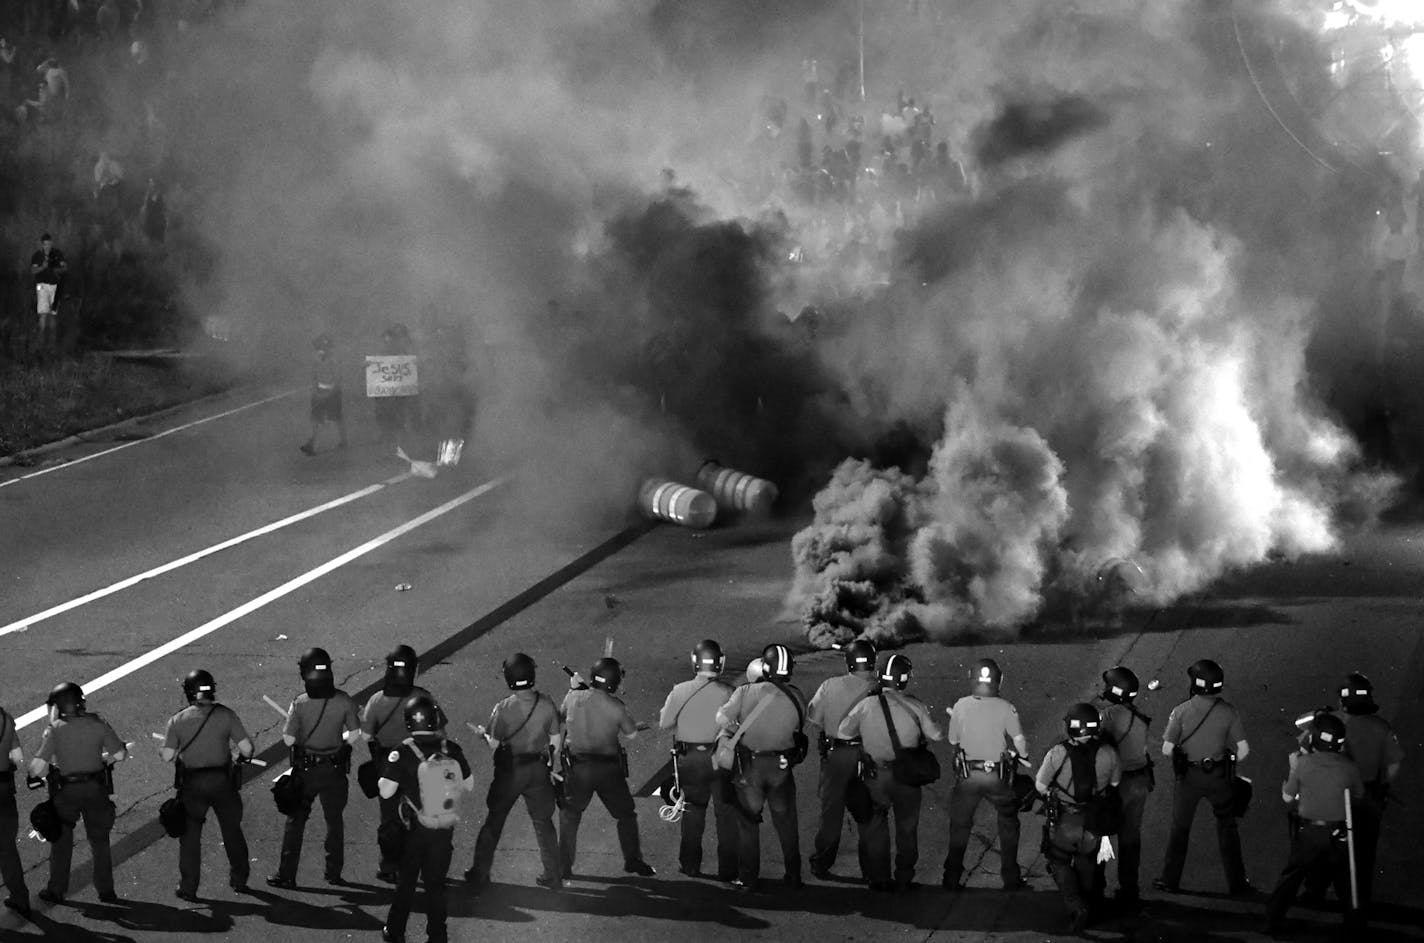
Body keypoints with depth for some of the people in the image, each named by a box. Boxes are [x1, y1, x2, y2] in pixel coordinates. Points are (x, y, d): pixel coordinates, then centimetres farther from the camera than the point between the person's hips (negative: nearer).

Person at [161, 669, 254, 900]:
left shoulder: (178, 720, -6)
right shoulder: (225, 714, -7)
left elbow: (167, 756, -8)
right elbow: (246, 747, -10)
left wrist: (161, 749, 14)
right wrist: (245, 756, 12)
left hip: (192, 784, 0)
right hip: (222, 781, 0)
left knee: (190, 835, 10)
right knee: (232, 831, 17)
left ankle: (188, 887, 9)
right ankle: (239, 880, 27)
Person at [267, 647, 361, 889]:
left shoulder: (300, 703, -18)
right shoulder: (343, 701, -12)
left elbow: (289, 740, -13)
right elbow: (354, 735, -6)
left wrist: (287, 731, 8)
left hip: (305, 769, -2)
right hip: (335, 769, 2)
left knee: (295, 821, 9)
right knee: (334, 820, 18)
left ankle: (286, 875, 9)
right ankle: (334, 872, 24)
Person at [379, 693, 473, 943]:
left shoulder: (402, 753, -16)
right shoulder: (452, 749, -7)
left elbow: (386, 792, -14)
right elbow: (468, 784, 3)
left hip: (415, 828, -2)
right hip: (446, 828, 2)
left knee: (406, 881, 15)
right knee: (436, 882, 14)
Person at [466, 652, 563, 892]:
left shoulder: (503, 709, -20)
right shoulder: (547, 705, -11)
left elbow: (492, 744, -13)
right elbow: (555, 741, -2)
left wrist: (481, 733, 8)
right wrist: (550, 766, 14)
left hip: (509, 771, -2)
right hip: (539, 769, 2)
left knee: (493, 821, 13)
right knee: (543, 822, 18)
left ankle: (479, 875, 19)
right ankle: (554, 876, 24)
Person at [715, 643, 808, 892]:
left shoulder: (747, 692, -14)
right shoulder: (797, 697, -7)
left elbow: (723, 718, -16)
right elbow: (799, 725, -3)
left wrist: (737, 731, 2)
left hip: (749, 766, -2)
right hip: (782, 767, 2)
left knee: (748, 823, 12)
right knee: (786, 824, 17)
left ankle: (748, 879, 14)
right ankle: (794, 876, 24)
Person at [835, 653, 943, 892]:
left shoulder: (866, 705, -9)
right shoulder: (915, 706, -8)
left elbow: (842, 733, -3)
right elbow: (936, 735, -2)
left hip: (875, 776, 0)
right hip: (907, 775, 0)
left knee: (875, 829, 13)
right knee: (907, 827, 15)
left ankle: (879, 879, 14)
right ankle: (904, 879, 18)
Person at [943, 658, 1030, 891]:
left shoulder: (961, 706, -8)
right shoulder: (1006, 709, -11)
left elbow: (953, 741, 3)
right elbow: (1021, 746, -10)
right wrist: (1020, 752, 13)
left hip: (967, 775, 1)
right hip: (998, 776, -1)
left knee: (959, 827, 15)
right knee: (1008, 825, 19)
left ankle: (952, 878, 17)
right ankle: (1010, 878, 21)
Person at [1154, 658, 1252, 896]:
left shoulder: (1182, 710, -14)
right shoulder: (1228, 712, -10)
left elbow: (1167, 749, -10)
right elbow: (1243, 750, -8)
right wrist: (1230, 762, 11)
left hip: (1189, 776, -1)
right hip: (1219, 777, 1)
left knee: (1180, 827, 15)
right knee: (1227, 827, 15)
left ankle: (1170, 879, 21)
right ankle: (1236, 883, 19)